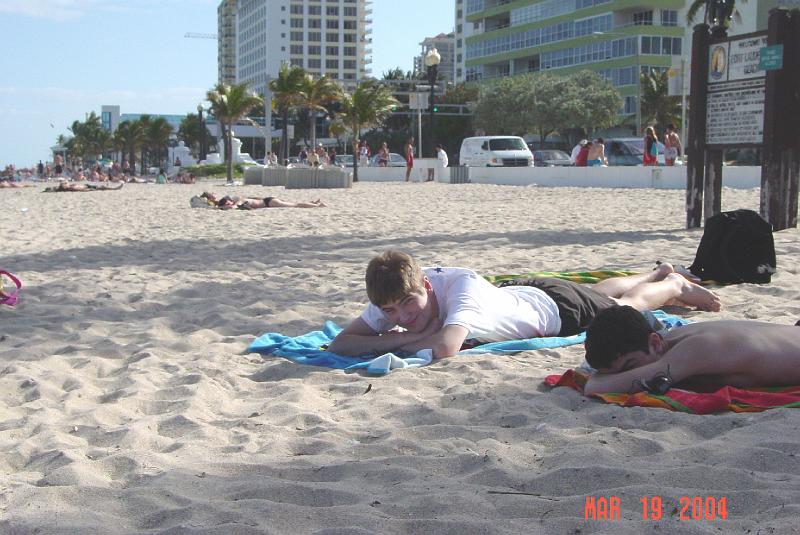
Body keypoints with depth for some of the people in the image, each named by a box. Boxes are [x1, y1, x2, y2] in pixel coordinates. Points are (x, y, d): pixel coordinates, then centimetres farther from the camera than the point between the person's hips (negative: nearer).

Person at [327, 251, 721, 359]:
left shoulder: (462, 285, -48)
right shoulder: (394, 298, -30)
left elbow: (444, 348, -64)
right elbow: (340, 343, -33)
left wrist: (397, 341, -45)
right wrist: (400, 335, -45)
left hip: (552, 304, -6)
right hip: (520, 292, 6)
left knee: (626, 306, 25)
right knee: (598, 290, 35)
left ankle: (674, 285, 56)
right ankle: (658, 273, 63)